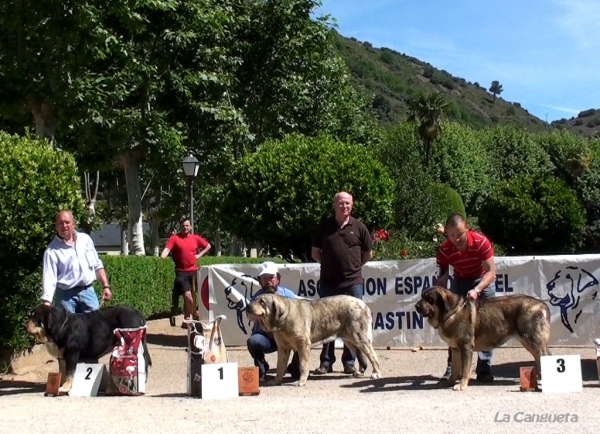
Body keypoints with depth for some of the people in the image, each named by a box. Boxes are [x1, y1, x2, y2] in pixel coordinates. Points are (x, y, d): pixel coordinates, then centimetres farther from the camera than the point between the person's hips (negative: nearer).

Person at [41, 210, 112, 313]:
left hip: (88, 291, 3)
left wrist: (106, 286, 7)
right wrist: (46, 305, -22)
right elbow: (49, 279, -12)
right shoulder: (52, 250, -7)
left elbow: (97, 265, 14)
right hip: (66, 295, -3)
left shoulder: (85, 239, 6)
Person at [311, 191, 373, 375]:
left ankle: (349, 362, 13)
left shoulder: (359, 227, 2)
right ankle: (326, 361, 13)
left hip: (353, 282, -1)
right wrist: (329, 264, 8)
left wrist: (354, 265, 11)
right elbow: (315, 252, 13)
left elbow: (368, 254, 11)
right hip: (328, 282, 1)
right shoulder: (324, 226, 5)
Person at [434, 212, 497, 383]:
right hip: (460, 282, 2)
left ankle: (484, 369, -7)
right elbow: (441, 280, -17)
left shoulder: (481, 242, -31)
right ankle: (452, 368, 0)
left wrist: (476, 290, -42)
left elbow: (491, 271, -27)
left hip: (483, 280, -2)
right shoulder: (444, 250, -24)